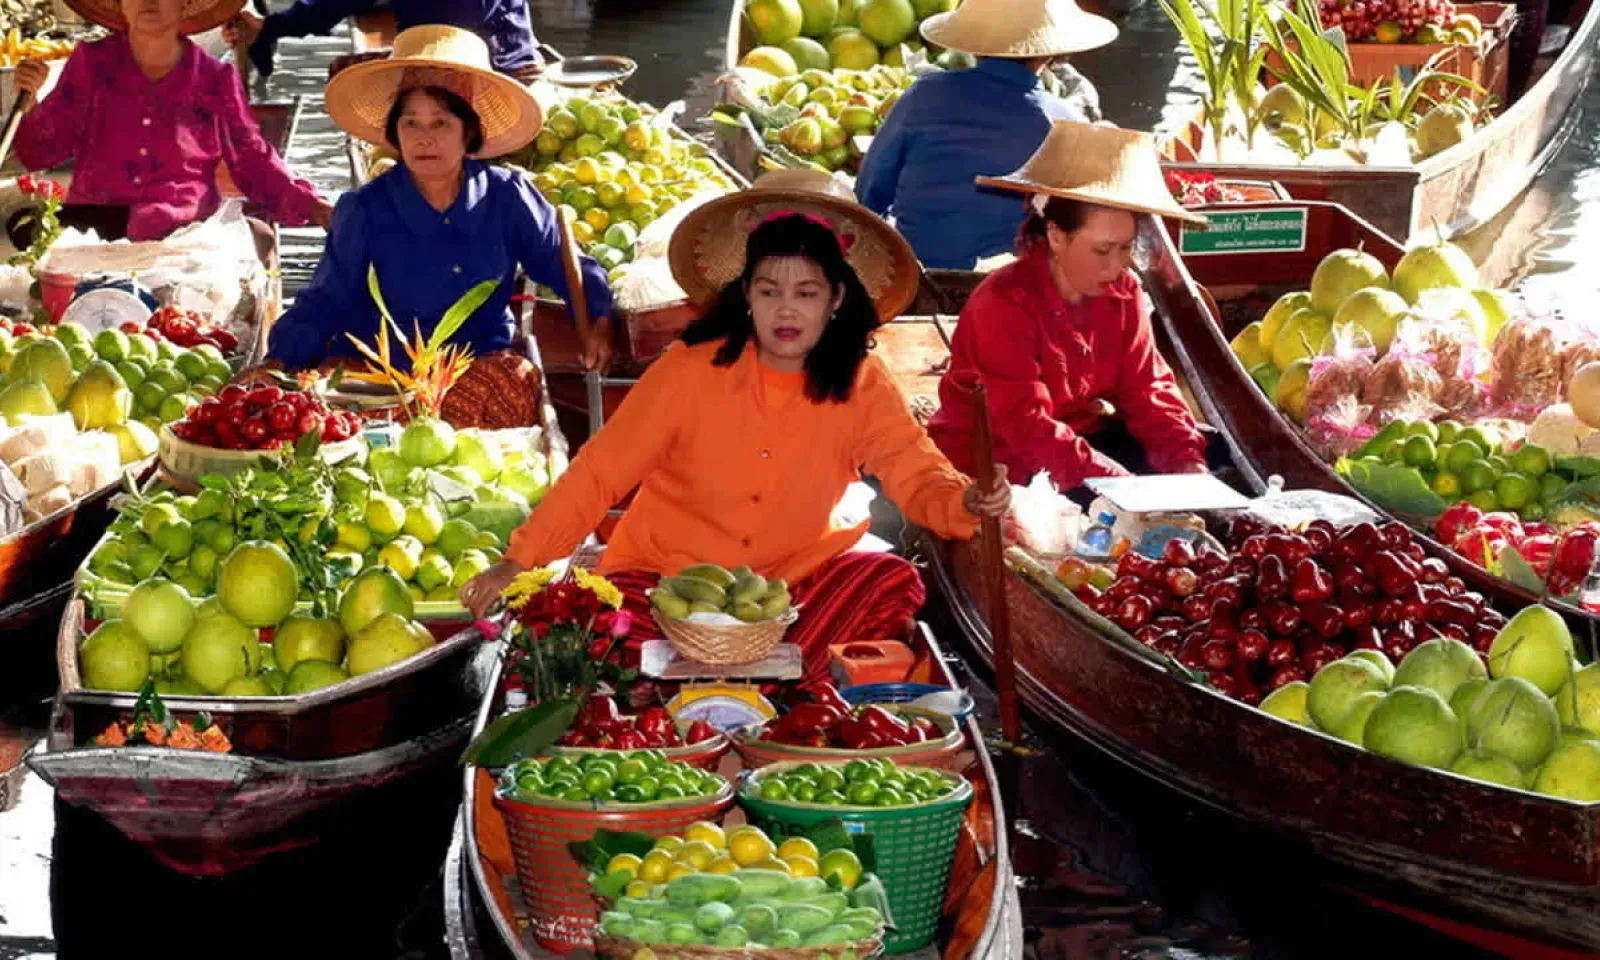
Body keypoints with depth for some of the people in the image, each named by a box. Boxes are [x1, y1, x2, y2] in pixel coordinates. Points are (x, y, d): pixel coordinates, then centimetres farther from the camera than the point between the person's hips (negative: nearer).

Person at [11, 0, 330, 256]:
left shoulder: (214, 78, 6)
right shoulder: (92, 62, 7)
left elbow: (252, 162, 13)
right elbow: (41, 150, 8)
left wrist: (309, 205, -1)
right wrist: (31, 98, -10)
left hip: (183, 232, 0)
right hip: (93, 223, 1)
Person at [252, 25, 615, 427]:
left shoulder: (508, 198, 2)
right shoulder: (363, 211, 0)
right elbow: (326, 301, -1)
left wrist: (600, 319, -11)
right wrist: (279, 360, -19)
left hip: (482, 364, 1)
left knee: (521, 387, -32)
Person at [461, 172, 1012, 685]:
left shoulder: (861, 386, -7)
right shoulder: (690, 371, -12)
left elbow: (915, 475, -12)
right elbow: (600, 473, -10)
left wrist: (965, 502, -37)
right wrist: (519, 561, -18)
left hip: (792, 580, 2)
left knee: (894, 583, -24)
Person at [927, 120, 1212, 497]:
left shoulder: (1123, 291, -3)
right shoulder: (1004, 303, -25)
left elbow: (1147, 390, -4)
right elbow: (1028, 428, -32)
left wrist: (1188, 464, -23)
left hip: (1080, 440, 8)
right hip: (995, 465, -7)